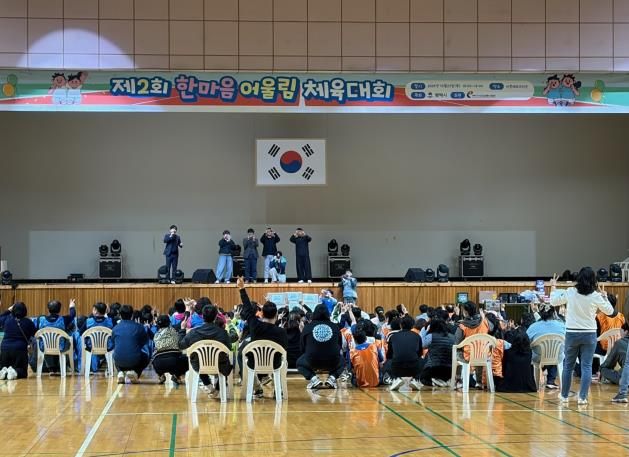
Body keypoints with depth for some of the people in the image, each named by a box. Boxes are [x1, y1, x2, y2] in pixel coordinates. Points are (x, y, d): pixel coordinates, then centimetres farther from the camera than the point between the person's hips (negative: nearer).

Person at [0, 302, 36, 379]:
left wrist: (8, 311, 29)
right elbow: (35, 334, 5)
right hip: (20, 350, -2)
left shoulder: (7, 319, 2)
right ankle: (15, 372, -25)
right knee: (22, 372, 9)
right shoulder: (28, 322, -3)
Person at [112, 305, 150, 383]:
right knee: (145, 358, 32)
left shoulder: (115, 329, 7)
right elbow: (145, 341, 17)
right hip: (134, 361, -2)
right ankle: (135, 372, 4)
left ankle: (121, 373, 9)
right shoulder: (139, 327, 2)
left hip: (119, 361, 2)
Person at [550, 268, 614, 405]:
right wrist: (604, 295, 16)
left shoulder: (570, 292, -7)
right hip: (589, 334, -1)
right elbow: (609, 311, 5)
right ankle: (582, 397, -2)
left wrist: (553, 287, 22)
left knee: (568, 366, 12)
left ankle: (564, 396, 20)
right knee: (586, 366, 3)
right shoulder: (596, 296, -9)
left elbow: (554, 302, 8)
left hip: (572, 334, 1)